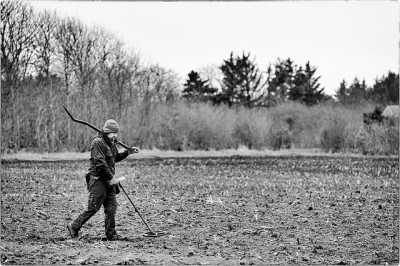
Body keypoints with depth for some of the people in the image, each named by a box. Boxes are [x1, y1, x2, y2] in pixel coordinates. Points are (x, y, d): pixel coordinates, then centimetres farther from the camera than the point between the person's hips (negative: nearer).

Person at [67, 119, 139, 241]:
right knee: (93, 207, -8)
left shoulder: (111, 143, 15)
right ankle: (74, 226, 5)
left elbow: (115, 158, 28)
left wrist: (128, 152, 14)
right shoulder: (98, 142, -15)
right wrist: (111, 177, -21)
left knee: (111, 207, 6)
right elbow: (100, 163, -21)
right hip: (98, 179, -9)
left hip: (108, 180, 9)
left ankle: (111, 234, 11)